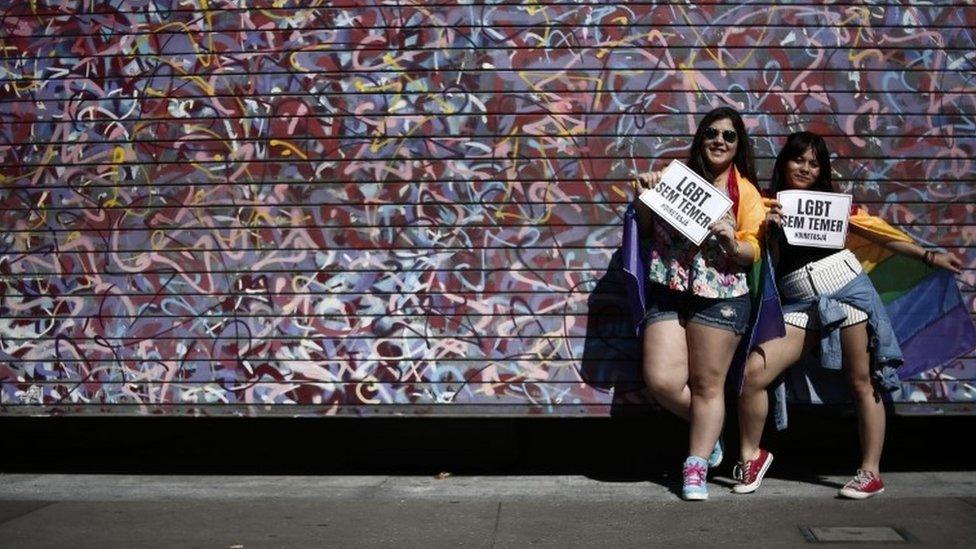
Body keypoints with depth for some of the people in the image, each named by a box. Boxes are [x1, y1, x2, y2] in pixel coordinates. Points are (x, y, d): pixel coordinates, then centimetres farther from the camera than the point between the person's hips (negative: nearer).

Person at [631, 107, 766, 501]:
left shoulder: (745, 191, 5)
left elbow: (753, 251, 1)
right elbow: (646, 231, 17)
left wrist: (733, 244, -20)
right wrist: (642, 197, 0)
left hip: (719, 298, -2)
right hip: (666, 295, 2)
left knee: (708, 386, 3)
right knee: (662, 382, -6)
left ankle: (696, 468, 17)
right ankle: (708, 430, 23)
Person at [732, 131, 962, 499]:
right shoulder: (769, 207, 10)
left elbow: (878, 233, 15)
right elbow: (769, 269, 5)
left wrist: (928, 255, 12)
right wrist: (772, 231, -11)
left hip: (848, 289, 0)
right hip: (801, 304, 0)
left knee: (862, 382, 1)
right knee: (753, 372, -14)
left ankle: (871, 472, 12)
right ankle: (751, 455, 4)